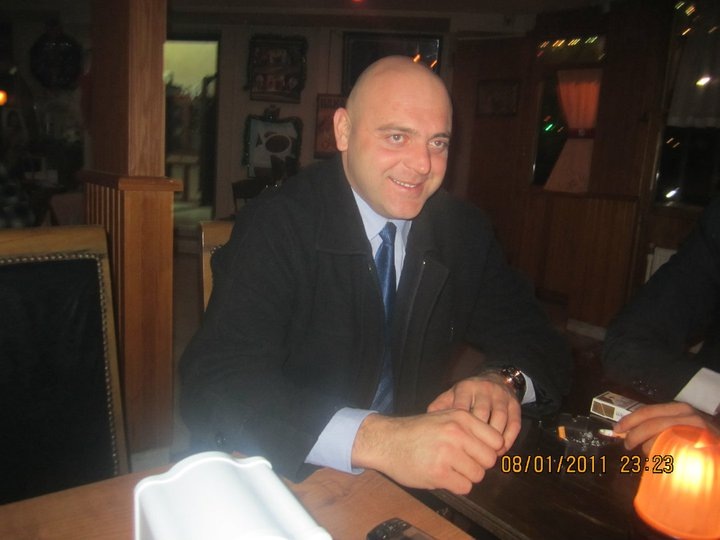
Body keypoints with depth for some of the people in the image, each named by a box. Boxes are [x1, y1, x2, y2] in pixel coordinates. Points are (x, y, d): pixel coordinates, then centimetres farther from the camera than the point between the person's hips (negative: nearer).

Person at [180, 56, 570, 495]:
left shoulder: (466, 231, -3)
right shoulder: (276, 225, -15)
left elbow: (541, 344, 0)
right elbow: (214, 381, -26)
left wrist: (503, 381, -23)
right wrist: (377, 438, -40)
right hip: (293, 480, -5)